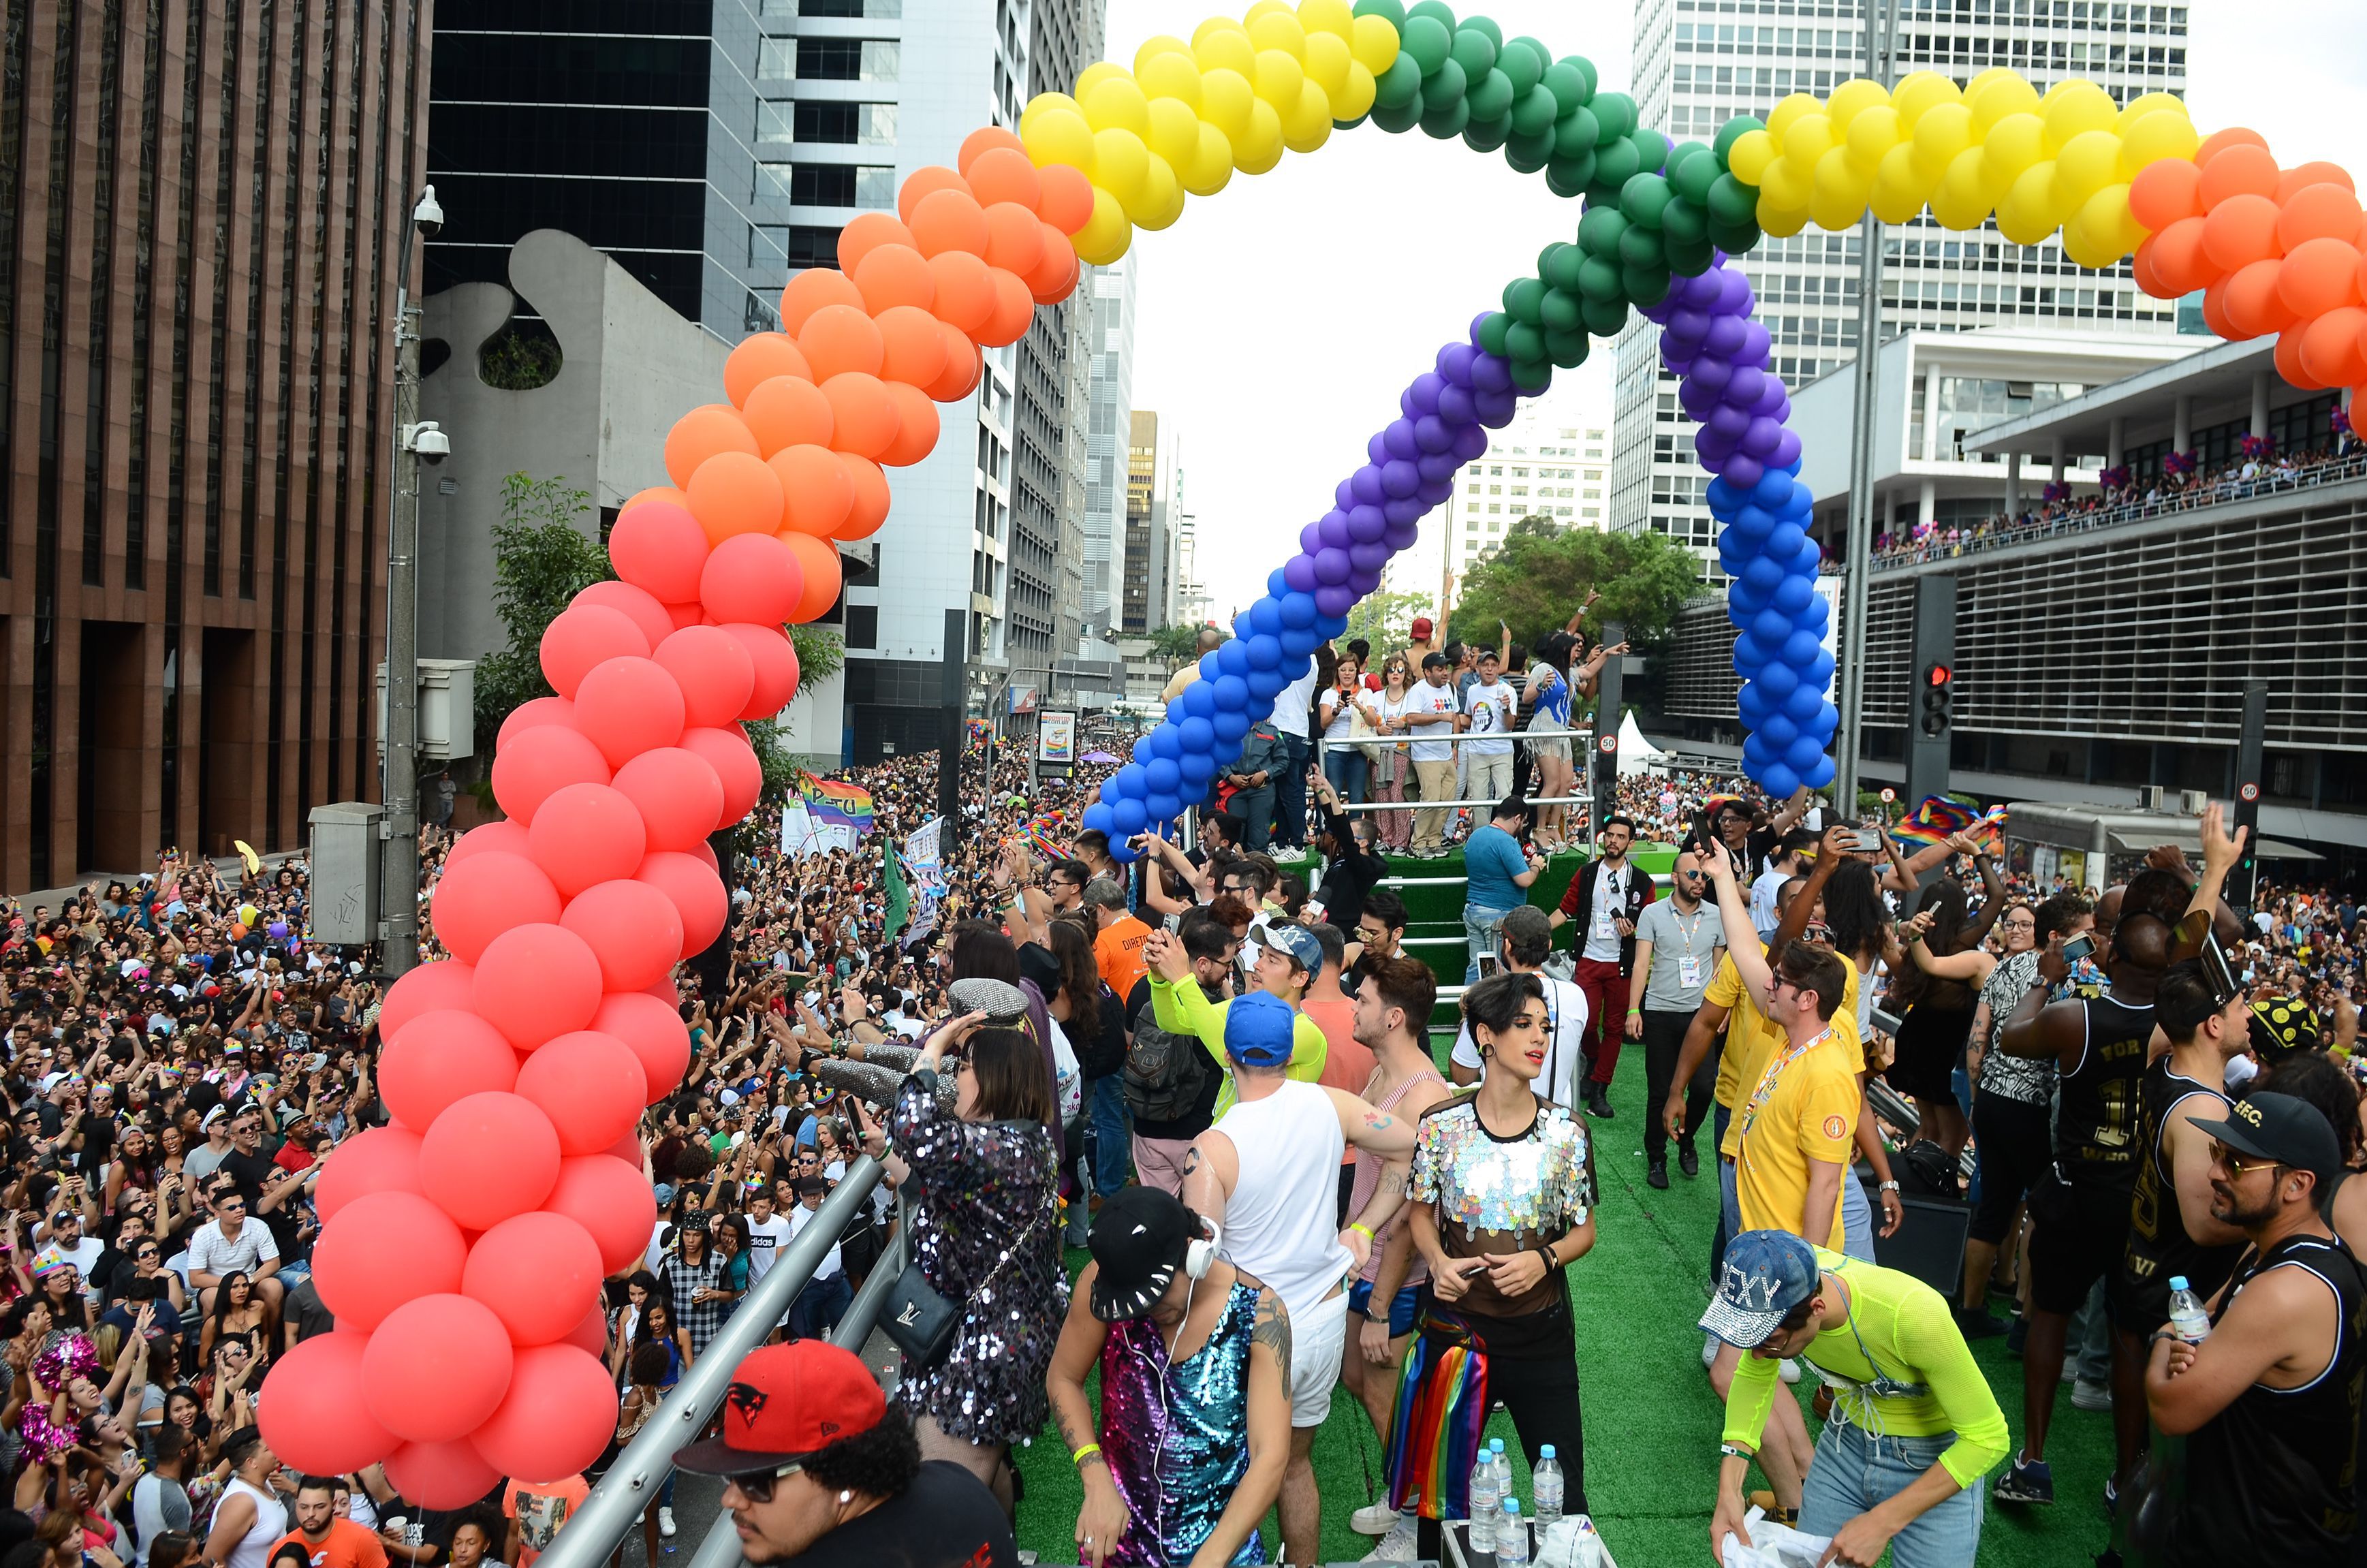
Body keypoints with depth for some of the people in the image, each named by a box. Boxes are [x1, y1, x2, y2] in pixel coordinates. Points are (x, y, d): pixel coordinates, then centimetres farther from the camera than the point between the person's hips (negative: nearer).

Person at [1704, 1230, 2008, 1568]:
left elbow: (1987, 1437, -25)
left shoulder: (1913, 1314, -37)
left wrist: (1882, 1522, -27)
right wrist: (1729, 1488, -16)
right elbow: (1754, 1378, -5)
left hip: (1936, 1462, -4)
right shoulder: (1779, 1286, -24)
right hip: (1847, 1442, 4)